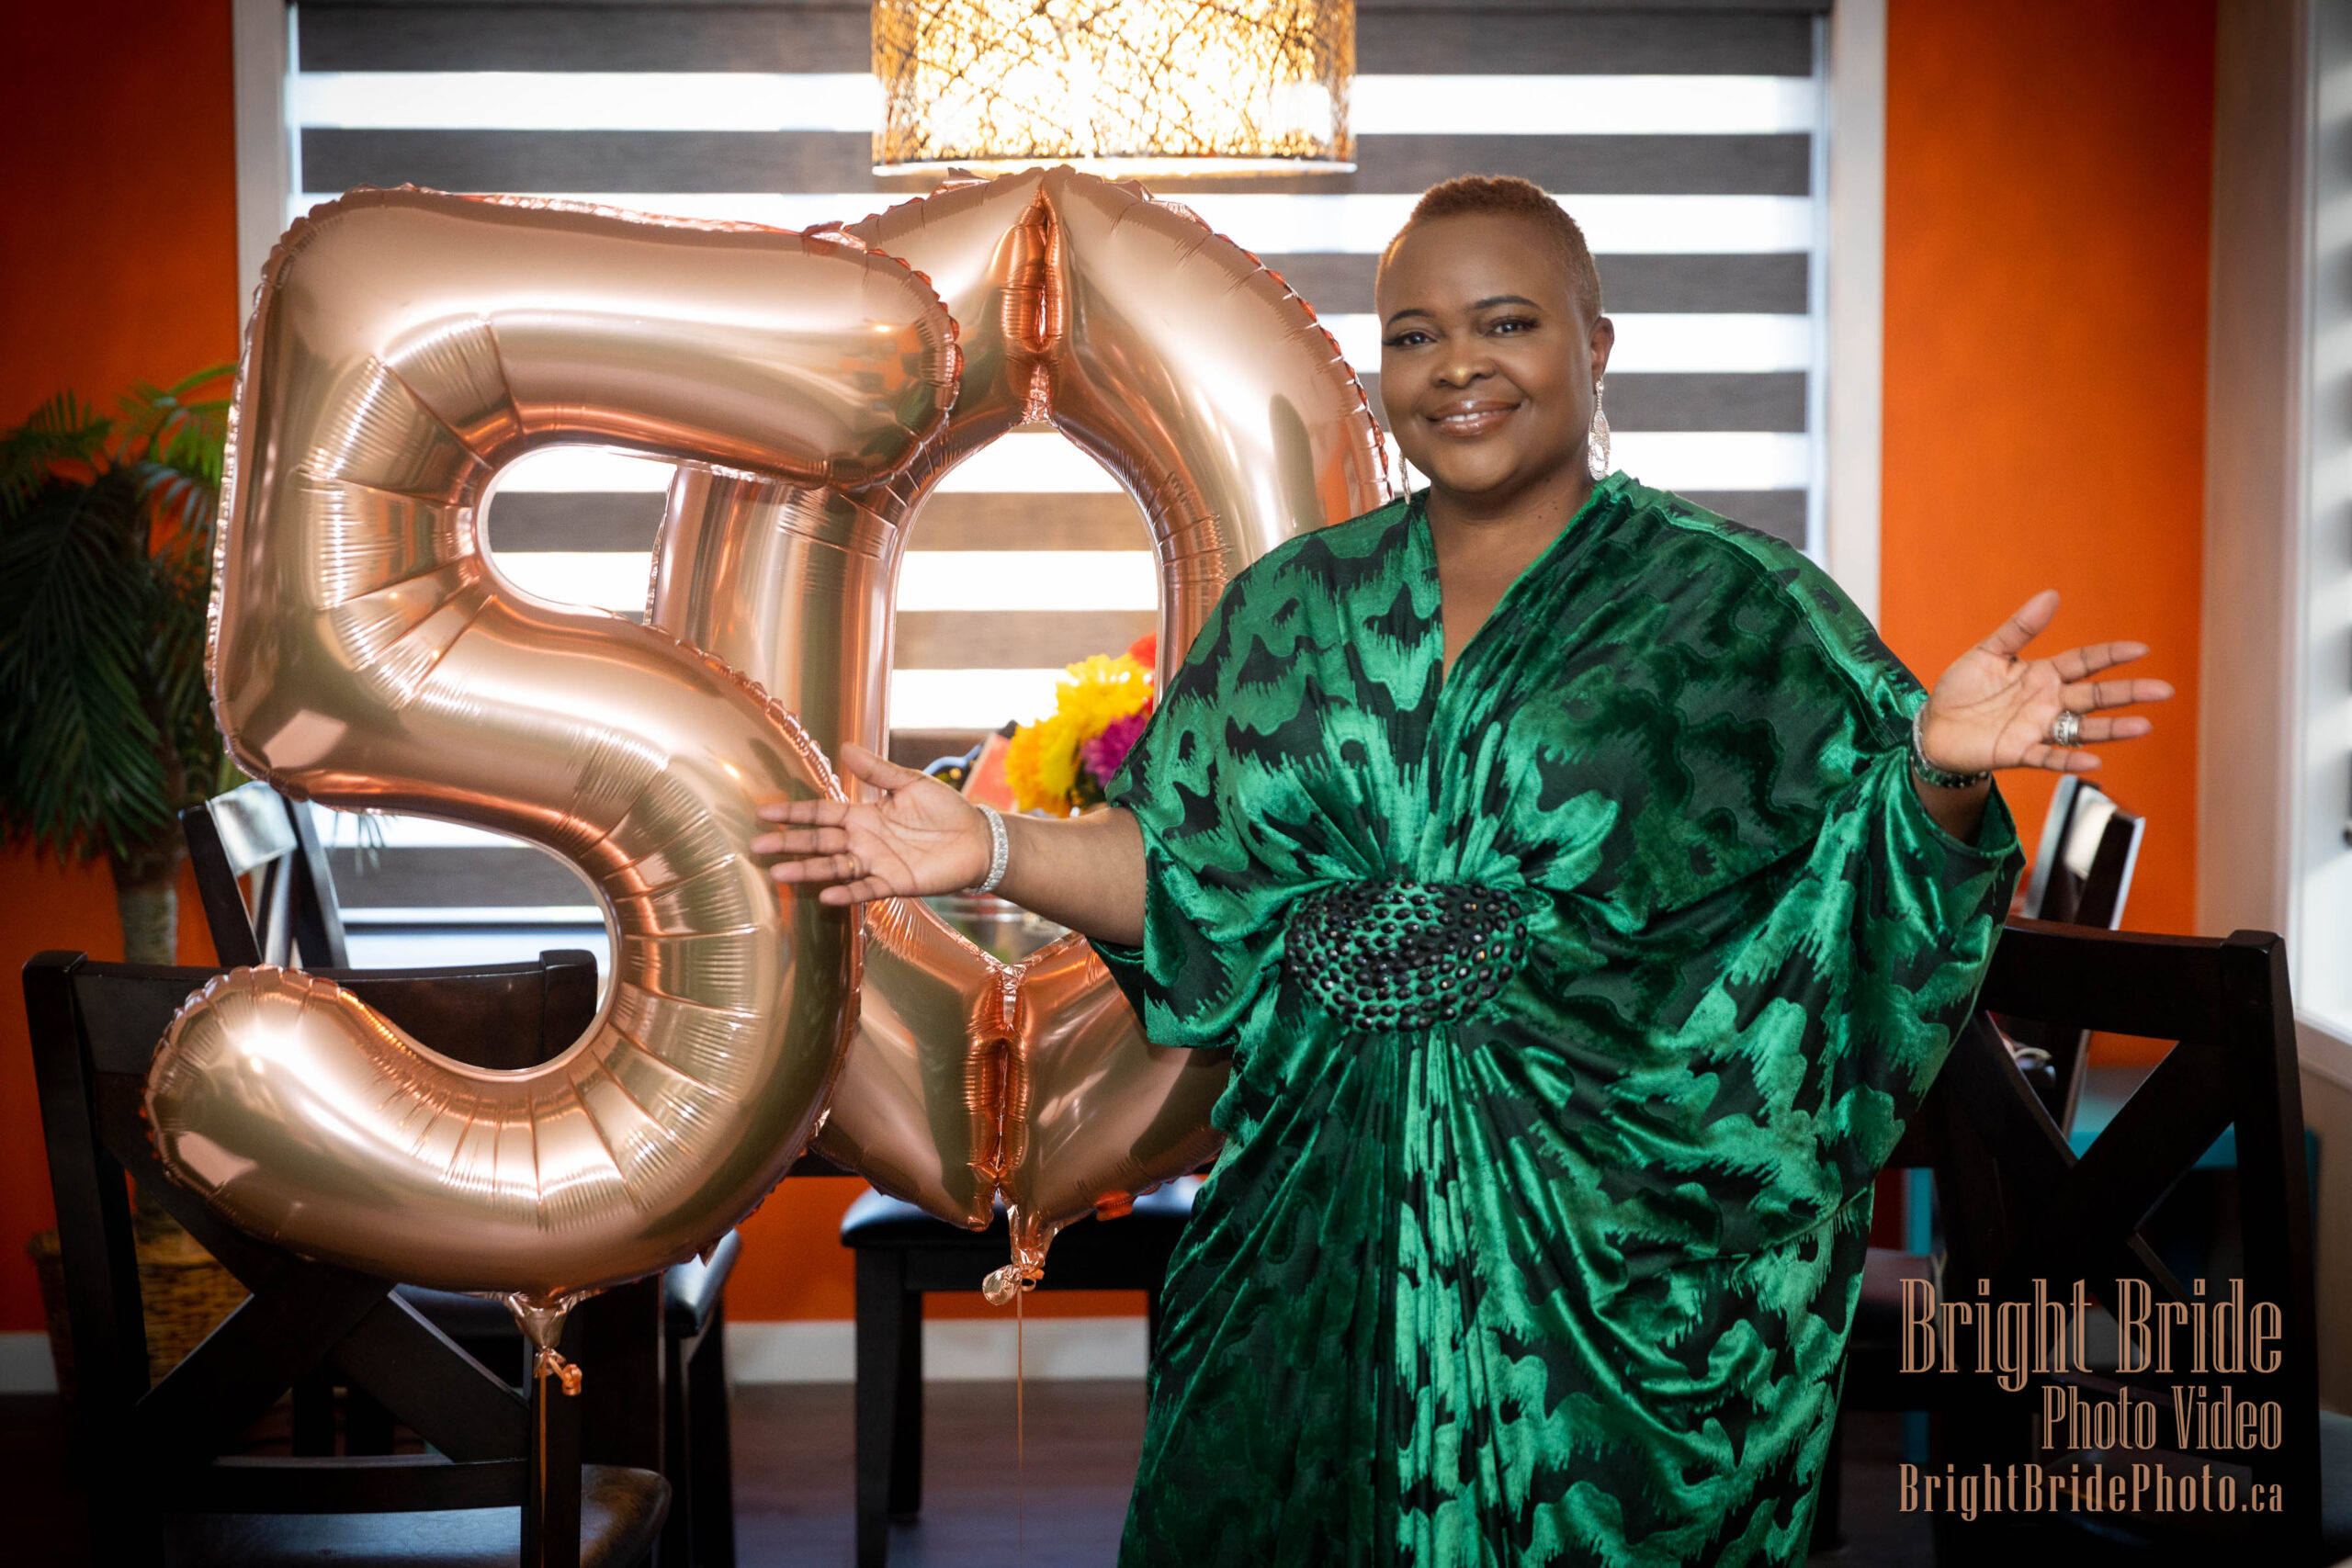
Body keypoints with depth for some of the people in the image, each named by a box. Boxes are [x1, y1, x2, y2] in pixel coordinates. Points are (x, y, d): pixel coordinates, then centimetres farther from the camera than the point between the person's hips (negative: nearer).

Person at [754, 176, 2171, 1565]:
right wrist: (992, 851, -1)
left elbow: (1877, 883, -8)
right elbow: (1187, 879, 10)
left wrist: (1941, 772, -27)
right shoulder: (1292, 610, 7)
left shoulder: (1735, 614, -3)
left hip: (1616, 1268, -3)